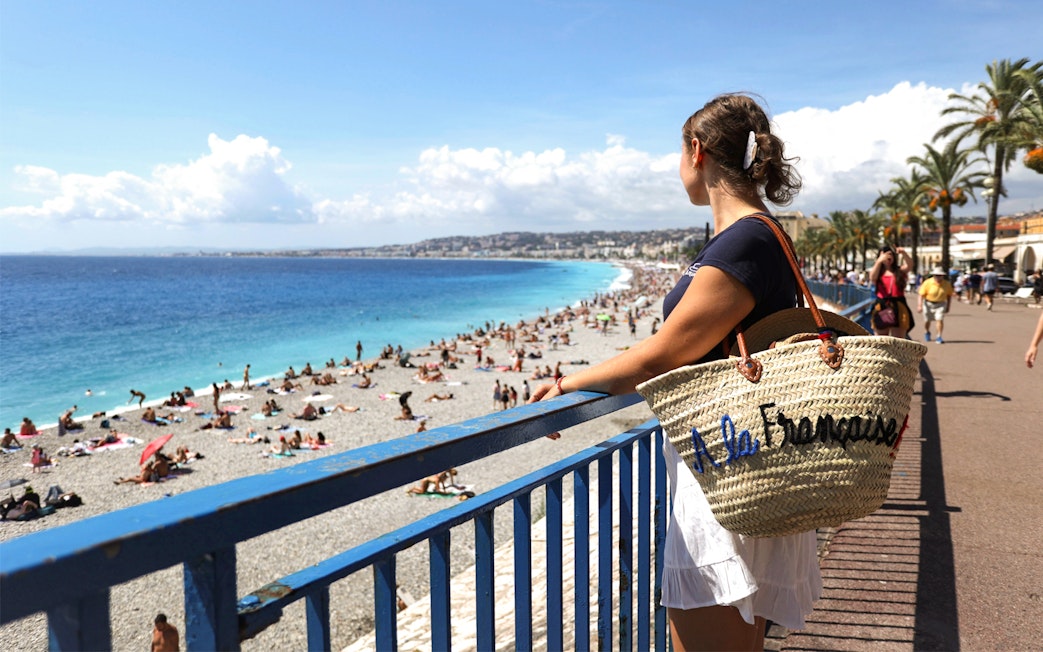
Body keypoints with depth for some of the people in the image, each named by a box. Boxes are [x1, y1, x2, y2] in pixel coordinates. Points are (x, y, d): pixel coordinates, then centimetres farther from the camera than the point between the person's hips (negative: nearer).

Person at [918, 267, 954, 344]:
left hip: (941, 303, 1)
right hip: (928, 303, -1)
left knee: (940, 319, -15)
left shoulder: (947, 284, -8)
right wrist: (919, 306, -20)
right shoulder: (927, 283, -17)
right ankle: (927, 333, 42)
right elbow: (921, 295, -15)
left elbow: (949, 295, 5)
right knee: (927, 320, 13)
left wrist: (948, 306, 5)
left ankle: (939, 337, -6)